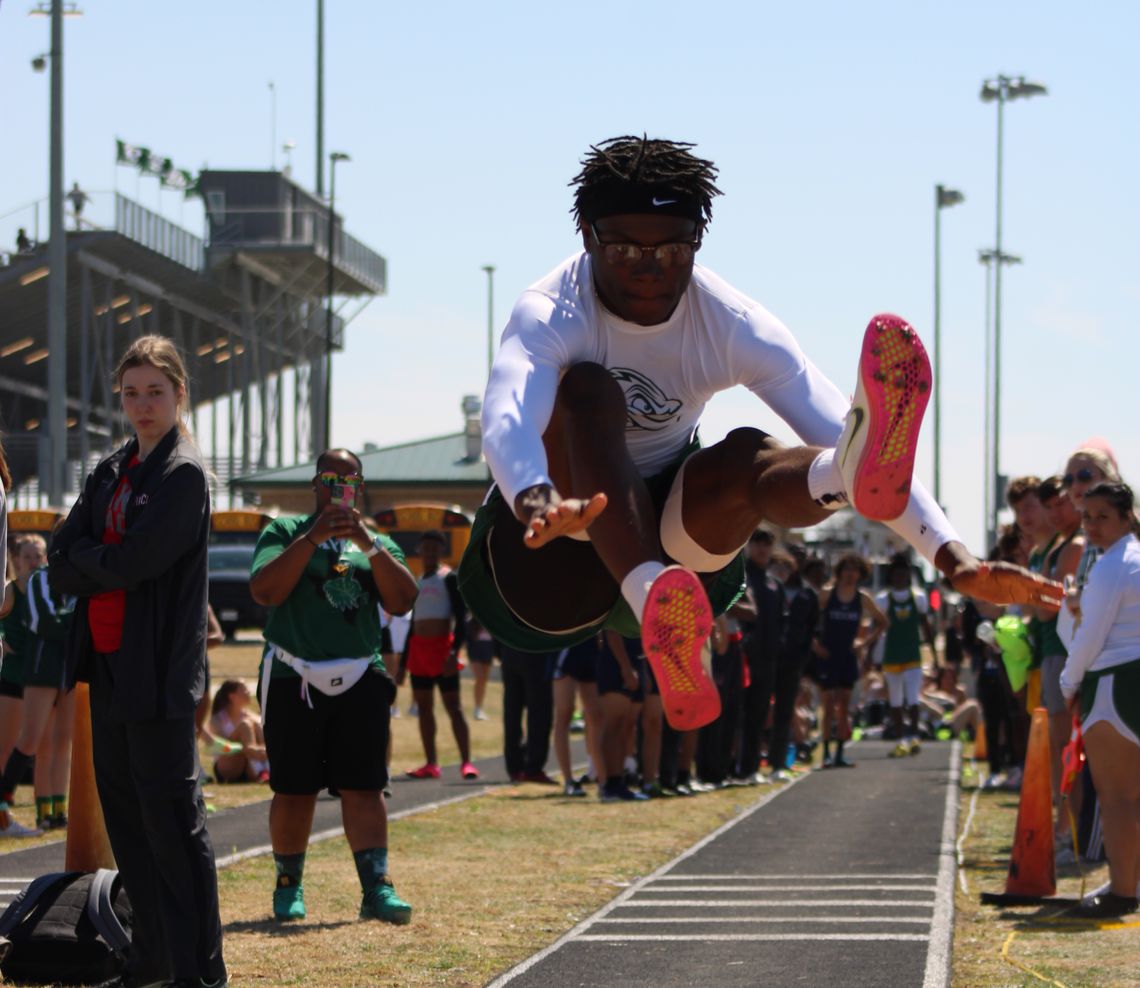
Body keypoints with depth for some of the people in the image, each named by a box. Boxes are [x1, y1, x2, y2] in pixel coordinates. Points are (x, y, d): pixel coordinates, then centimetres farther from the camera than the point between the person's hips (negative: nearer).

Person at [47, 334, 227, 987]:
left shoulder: (185, 474, -7)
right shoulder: (110, 473, 15)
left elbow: (135, 561, -17)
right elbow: (61, 563, 9)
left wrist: (85, 562, -1)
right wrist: (106, 564, -9)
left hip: (159, 670, -8)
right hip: (109, 664, 8)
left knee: (172, 817, -7)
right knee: (124, 812, 11)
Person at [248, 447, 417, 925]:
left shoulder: (377, 543, 16)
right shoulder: (286, 531, 7)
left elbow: (401, 601, 0)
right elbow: (265, 590, -10)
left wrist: (369, 544, -10)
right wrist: (314, 536, -14)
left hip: (360, 679, 2)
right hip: (294, 678, -2)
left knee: (363, 787, -5)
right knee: (293, 791, 3)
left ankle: (377, 886, -8)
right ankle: (289, 885, 15)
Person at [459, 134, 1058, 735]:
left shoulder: (733, 326, -11)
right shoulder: (549, 314, -21)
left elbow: (834, 425, -22)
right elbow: (506, 421, -42)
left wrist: (955, 560, -34)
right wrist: (536, 504, -67)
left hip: (664, 542, 3)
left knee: (745, 456, -29)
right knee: (588, 388, -30)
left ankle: (858, 472, -65)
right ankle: (652, 600, -53)